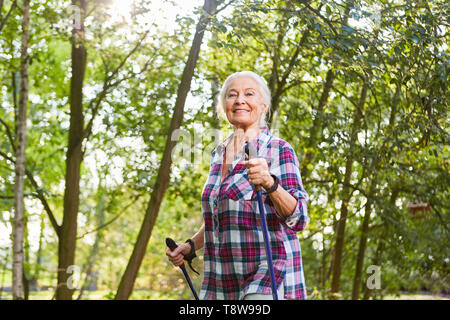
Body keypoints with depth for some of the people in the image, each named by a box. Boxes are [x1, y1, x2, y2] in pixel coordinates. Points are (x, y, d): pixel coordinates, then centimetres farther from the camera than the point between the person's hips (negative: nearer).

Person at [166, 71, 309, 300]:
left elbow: (298, 218, -13)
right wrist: (190, 246, 10)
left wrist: (270, 184, -28)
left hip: (271, 275, -5)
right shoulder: (218, 155, 13)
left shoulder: (279, 151, -4)